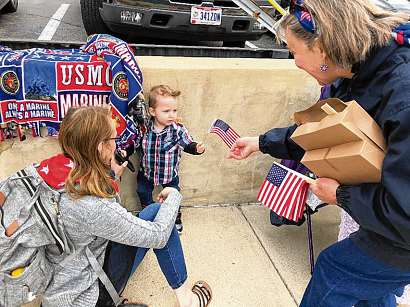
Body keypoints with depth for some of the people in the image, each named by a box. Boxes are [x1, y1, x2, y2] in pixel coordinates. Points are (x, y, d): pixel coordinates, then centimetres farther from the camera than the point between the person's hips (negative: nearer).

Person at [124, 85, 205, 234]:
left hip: (170, 173, -1)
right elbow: (133, 144, -3)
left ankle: (176, 218, 42)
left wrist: (197, 148, -31)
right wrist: (125, 152, -19)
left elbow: (188, 145, -11)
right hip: (147, 172, 2)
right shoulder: (143, 129, -16)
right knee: (143, 193, 18)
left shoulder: (178, 130, -19)